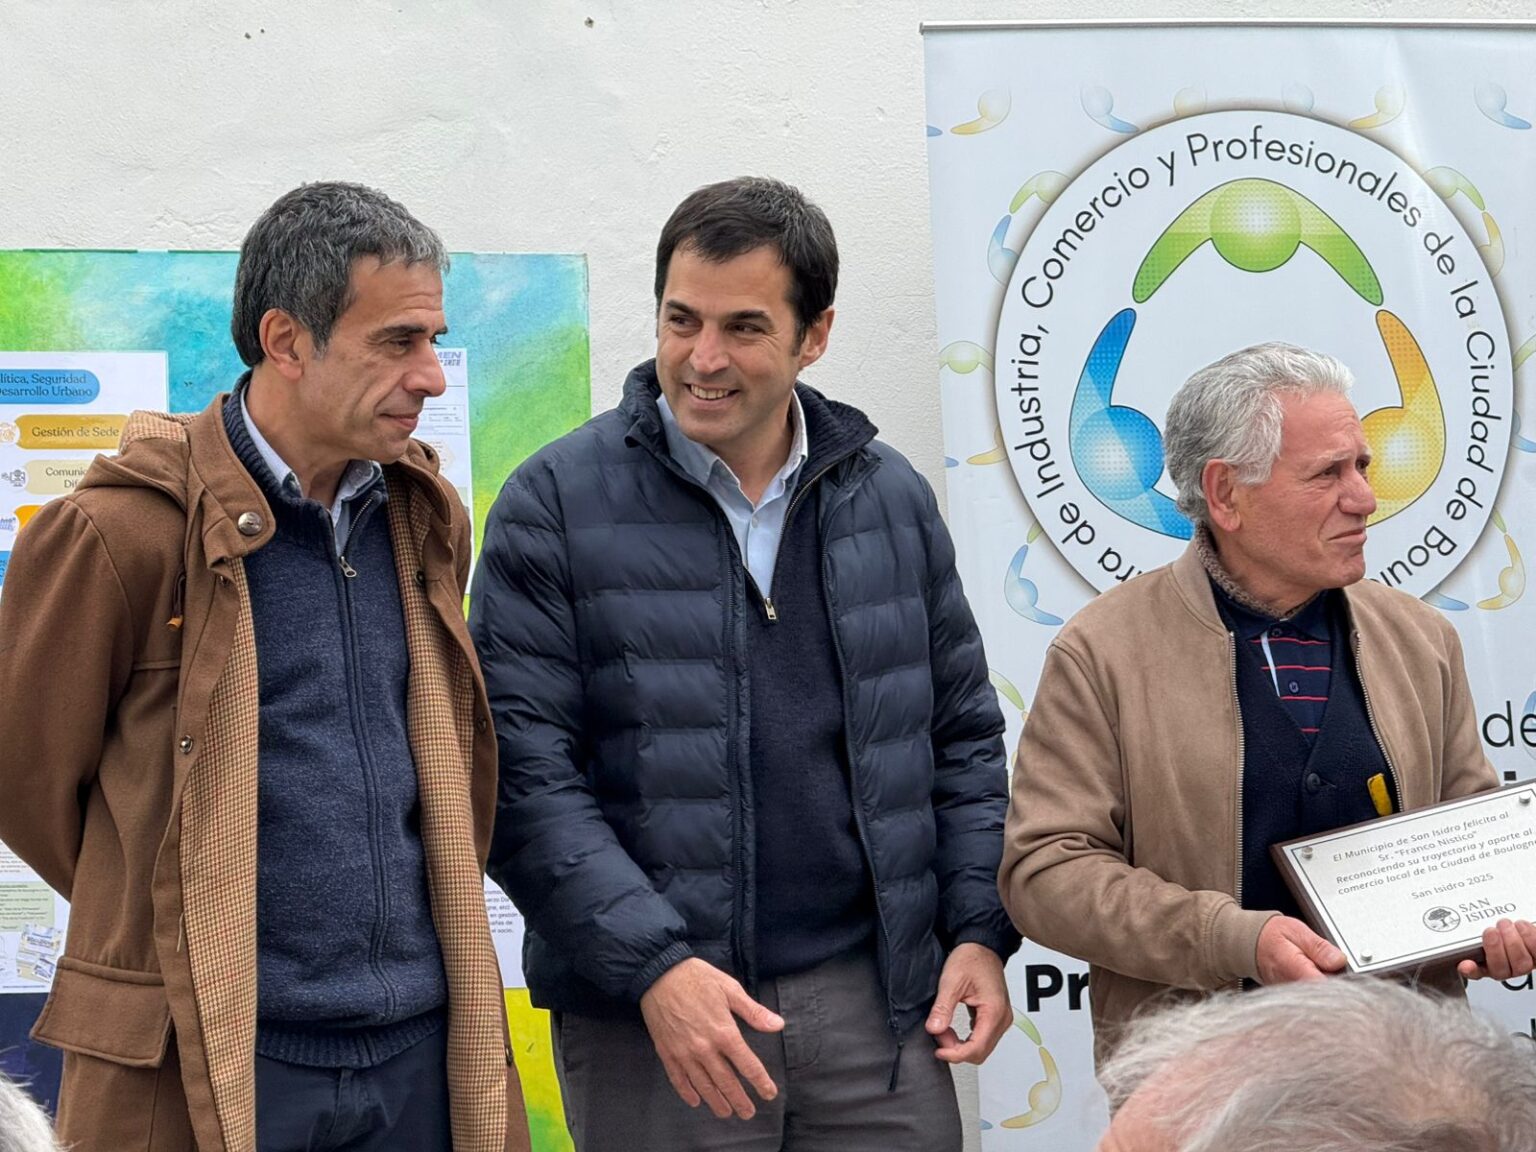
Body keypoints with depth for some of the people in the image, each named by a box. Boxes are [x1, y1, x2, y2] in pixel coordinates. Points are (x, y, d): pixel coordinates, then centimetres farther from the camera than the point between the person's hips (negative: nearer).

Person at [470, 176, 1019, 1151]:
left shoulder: (892, 497, 10)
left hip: (875, 1002, 3)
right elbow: (523, 770, -8)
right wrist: (654, 966, -17)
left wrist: (980, 930, 4)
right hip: (648, 1025, -3)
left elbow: (962, 733, 17)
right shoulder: (558, 503, -3)